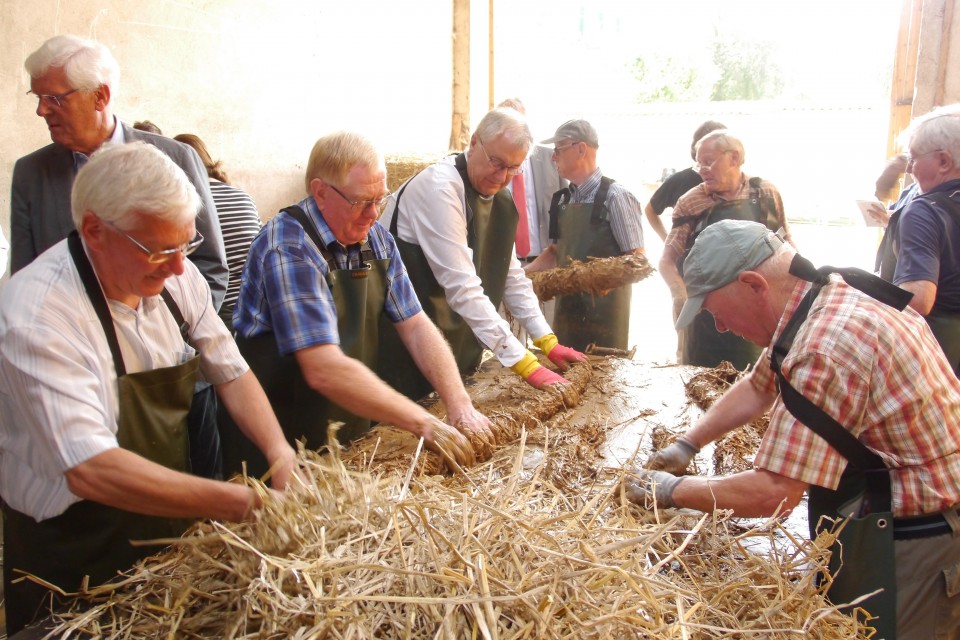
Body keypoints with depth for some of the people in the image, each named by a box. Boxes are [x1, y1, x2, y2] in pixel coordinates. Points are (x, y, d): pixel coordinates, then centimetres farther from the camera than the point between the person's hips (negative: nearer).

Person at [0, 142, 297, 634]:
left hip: (173, 532, 6)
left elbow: (230, 372, 1)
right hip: (74, 561, -5)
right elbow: (90, 470, -36)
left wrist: (280, 454, -15)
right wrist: (242, 503, -37)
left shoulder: (175, 276, -8)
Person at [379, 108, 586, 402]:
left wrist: (548, 342, 7)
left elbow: (511, 275, 14)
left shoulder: (500, 198, 5)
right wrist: (524, 363, -27)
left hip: (457, 350, 8)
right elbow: (462, 286, -27)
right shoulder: (438, 187, -21)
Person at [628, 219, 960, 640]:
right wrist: (686, 445, 9)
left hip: (916, 544, -9)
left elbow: (772, 494, -30)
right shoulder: (831, 296, 1)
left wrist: (672, 490, -15)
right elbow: (758, 388, 14)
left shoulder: (826, 347, -32)